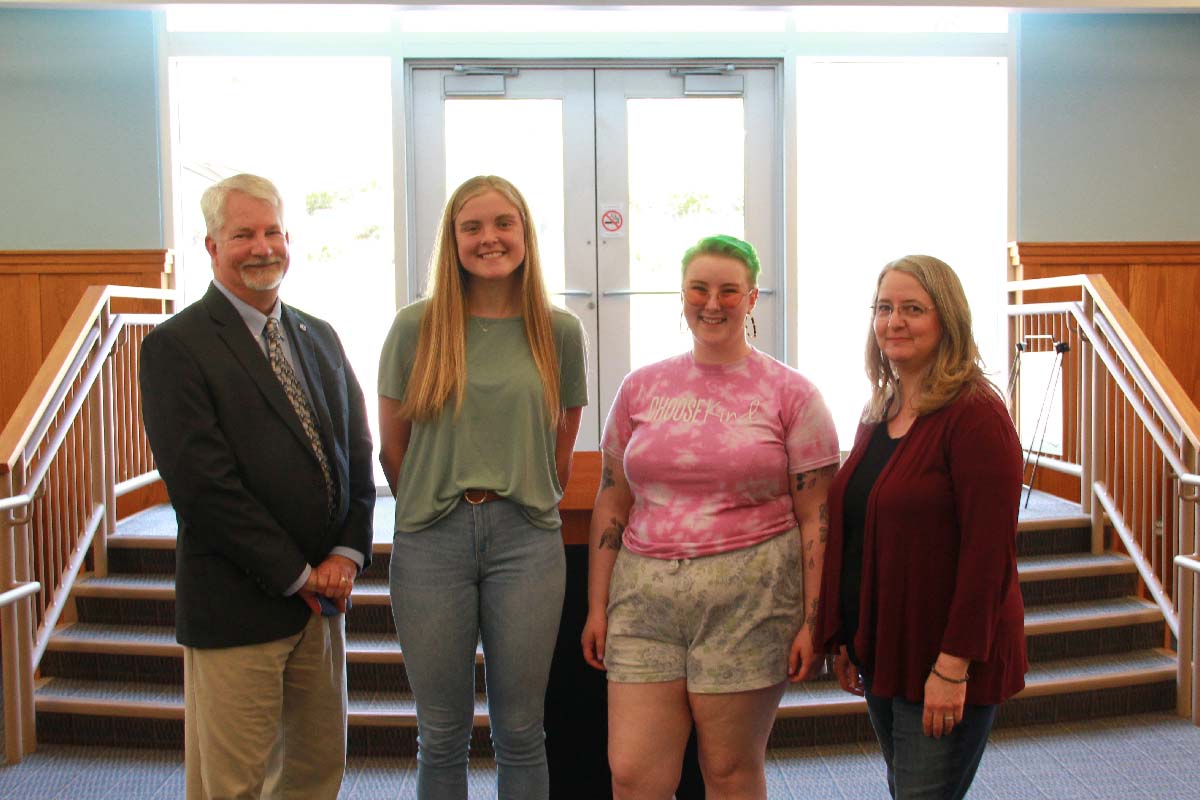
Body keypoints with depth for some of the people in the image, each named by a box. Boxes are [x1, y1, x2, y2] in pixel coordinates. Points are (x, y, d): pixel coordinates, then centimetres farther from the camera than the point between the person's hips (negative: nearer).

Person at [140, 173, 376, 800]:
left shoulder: (319, 338, 13)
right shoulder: (175, 347, -9)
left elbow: (357, 453, 11)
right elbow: (202, 483, -16)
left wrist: (346, 554, -4)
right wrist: (297, 576, -14)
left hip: (321, 594, 6)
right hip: (236, 605, -6)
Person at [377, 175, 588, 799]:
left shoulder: (559, 331, 4)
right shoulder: (416, 327, 1)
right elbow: (392, 445, 7)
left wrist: (527, 505, 11)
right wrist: (433, 507, 10)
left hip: (527, 539, 1)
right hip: (431, 541, 0)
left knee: (520, 731, 9)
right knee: (442, 735, 9)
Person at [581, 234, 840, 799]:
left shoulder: (791, 393, 1)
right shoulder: (641, 387, 11)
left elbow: (815, 518, -1)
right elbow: (611, 505, 12)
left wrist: (813, 622, -5)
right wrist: (597, 607, 9)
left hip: (748, 600, -3)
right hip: (645, 598, 3)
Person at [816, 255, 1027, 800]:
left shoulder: (975, 413, -15)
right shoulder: (878, 416, 10)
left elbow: (987, 549, -19)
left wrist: (954, 665, -21)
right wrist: (844, 638, 13)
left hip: (945, 661, -8)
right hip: (882, 651, 8)